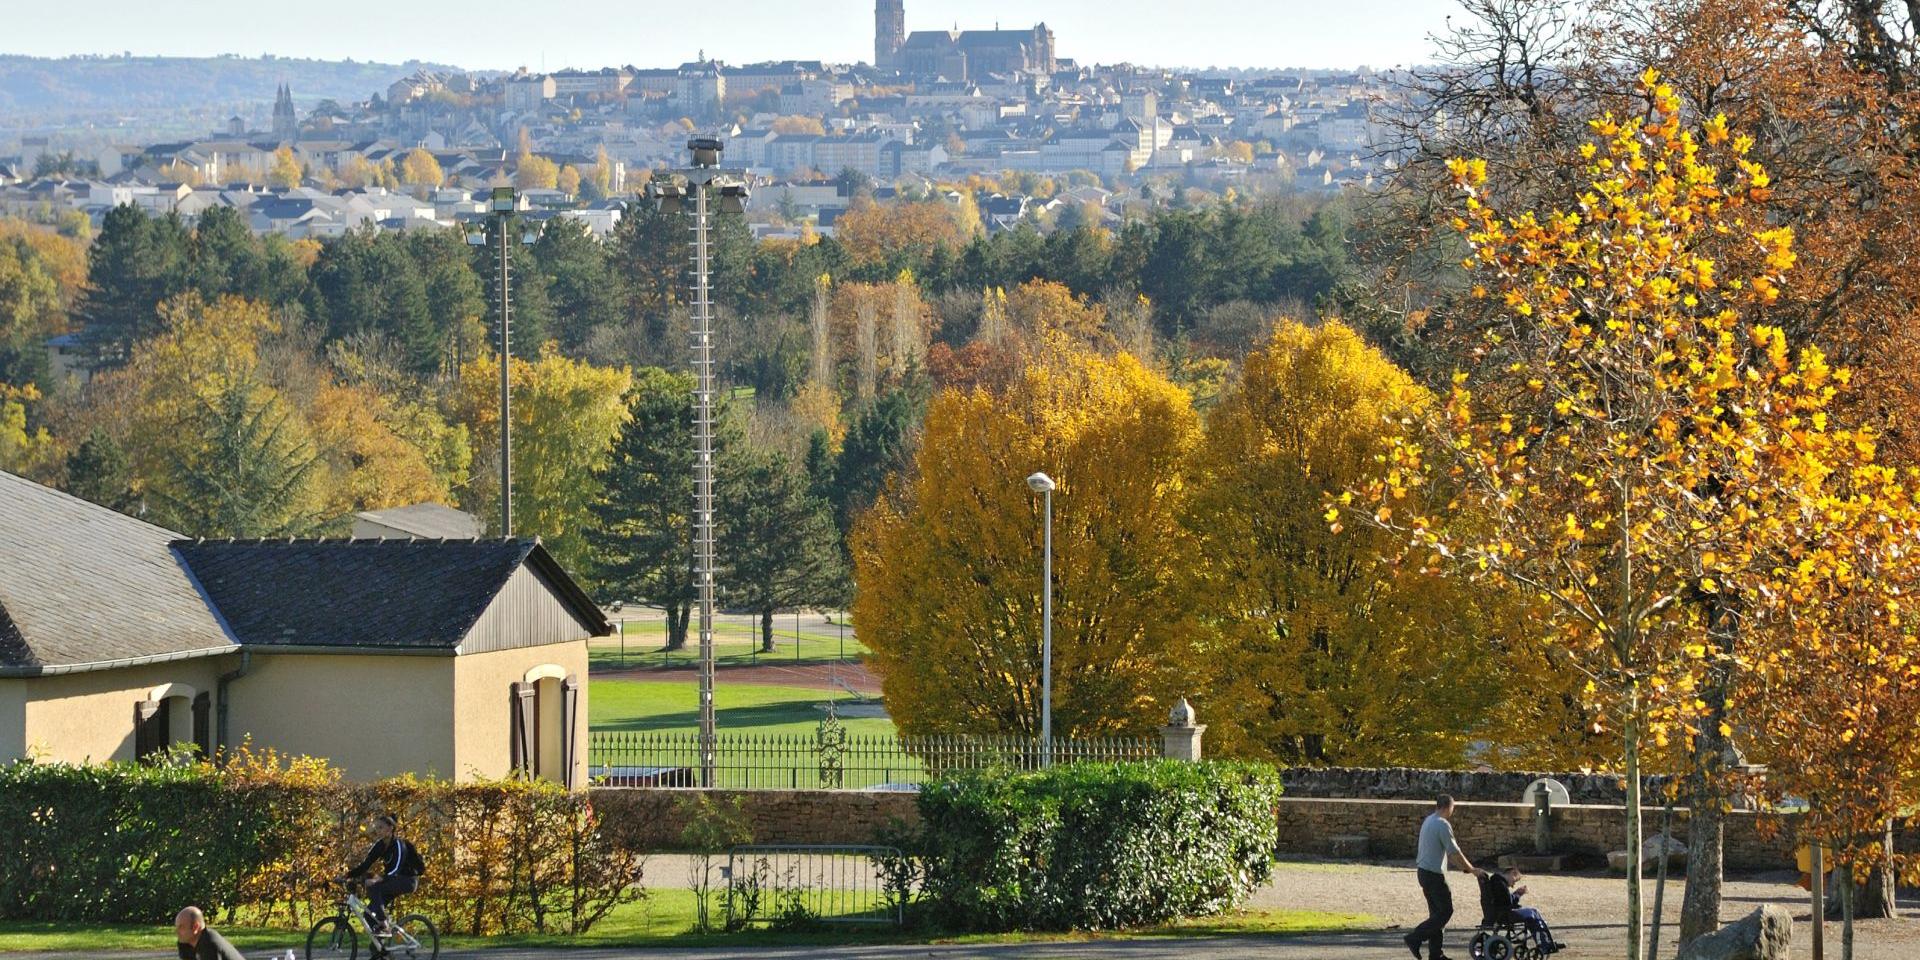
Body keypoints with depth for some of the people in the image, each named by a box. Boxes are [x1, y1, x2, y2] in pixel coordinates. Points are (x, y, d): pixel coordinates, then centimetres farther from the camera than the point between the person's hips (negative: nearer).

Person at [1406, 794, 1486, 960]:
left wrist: (1463, 866, 24)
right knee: (1445, 911, -3)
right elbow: (1454, 852, -17)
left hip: (1423, 871, 10)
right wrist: (1472, 870, -8)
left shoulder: (1428, 821, 14)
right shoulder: (1443, 825, -16)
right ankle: (1415, 938, -7)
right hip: (1434, 874, -10)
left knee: (1437, 912, 13)